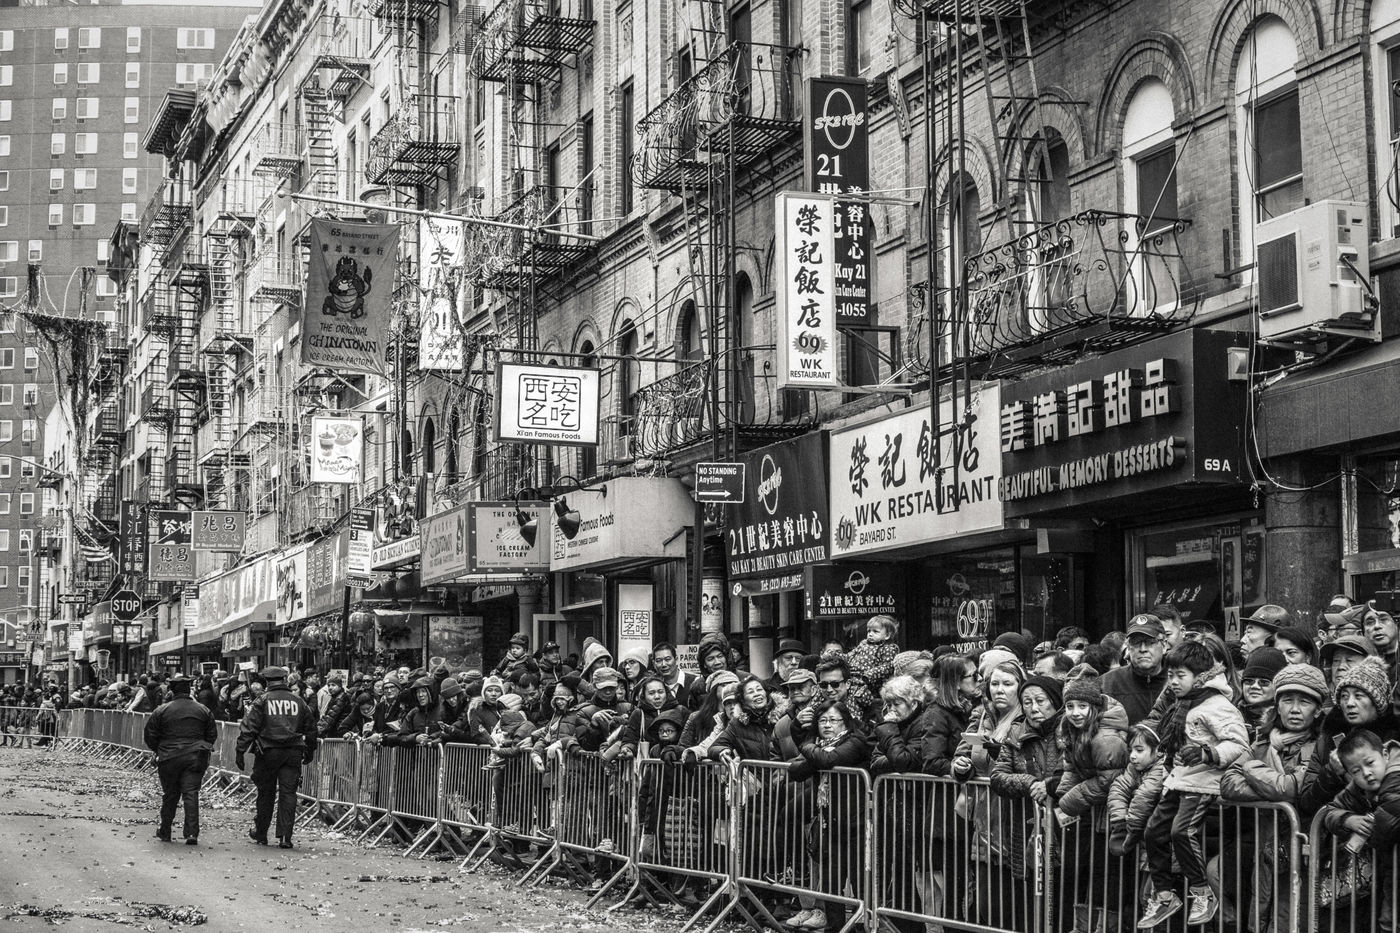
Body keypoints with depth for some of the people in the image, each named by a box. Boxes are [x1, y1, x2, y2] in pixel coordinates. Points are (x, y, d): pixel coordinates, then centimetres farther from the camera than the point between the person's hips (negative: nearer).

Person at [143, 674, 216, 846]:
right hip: (195, 758, 1)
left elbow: (150, 735, 1)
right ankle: (192, 833, -12)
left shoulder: (162, 711, -3)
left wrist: (158, 751, 17)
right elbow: (212, 735, 10)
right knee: (191, 794, -1)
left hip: (169, 758, -1)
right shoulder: (203, 711, 4)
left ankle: (164, 832, 22)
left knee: (169, 795, 12)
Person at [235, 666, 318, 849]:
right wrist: (310, 752, 26)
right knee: (288, 793, 1)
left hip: (268, 752, -1)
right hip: (293, 752, 1)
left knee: (266, 793, 11)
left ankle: (260, 834, 22)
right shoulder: (298, 701, 9)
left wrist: (240, 751, -6)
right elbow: (311, 728, 16)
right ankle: (285, 837, -5)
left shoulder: (262, 701, -1)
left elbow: (248, 728, -8)